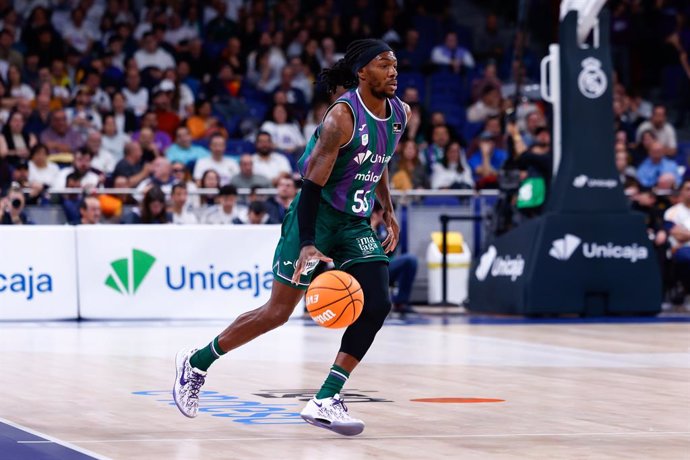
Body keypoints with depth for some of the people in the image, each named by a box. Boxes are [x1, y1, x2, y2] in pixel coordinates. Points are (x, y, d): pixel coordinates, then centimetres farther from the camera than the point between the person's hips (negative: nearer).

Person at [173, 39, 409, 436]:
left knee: (377, 305, -11)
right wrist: (307, 245, -30)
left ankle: (326, 401, -8)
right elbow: (312, 182, -23)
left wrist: (389, 211, 19)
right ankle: (197, 363, 15)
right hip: (318, 215, -7)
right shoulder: (343, 117, -21)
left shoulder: (401, 114, 2)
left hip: (356, 224, 7)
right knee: (278, 312, -4)